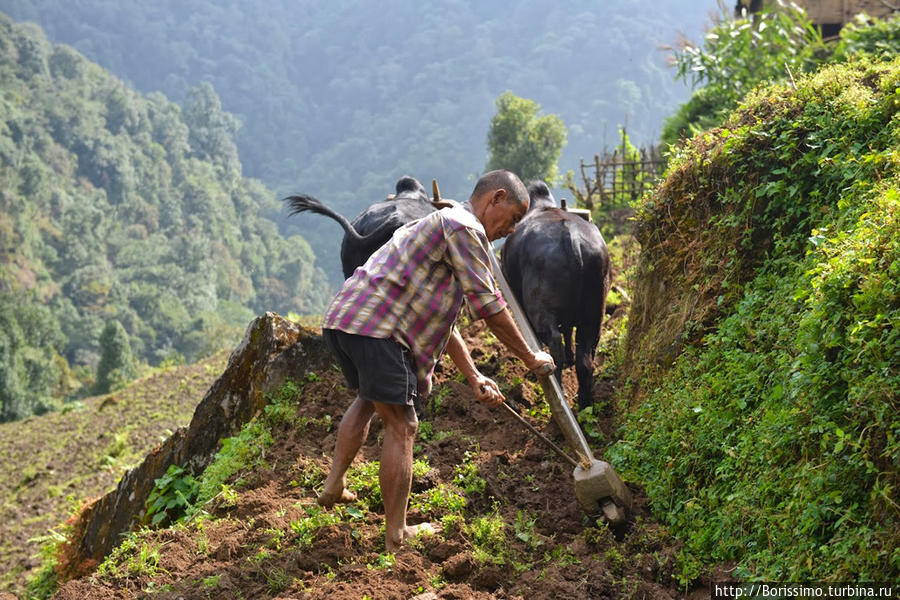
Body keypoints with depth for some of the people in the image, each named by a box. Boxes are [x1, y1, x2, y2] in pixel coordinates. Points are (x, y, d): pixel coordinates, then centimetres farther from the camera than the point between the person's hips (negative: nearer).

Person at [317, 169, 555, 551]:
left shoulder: (444, 225, 27)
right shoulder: (465, 227, -5)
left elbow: (444, 323, 28)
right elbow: (489, 307, -8)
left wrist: (474, 378, 25)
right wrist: (530, 358, 3)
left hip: (342, 318, 10)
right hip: (375, 328, -10)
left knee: (367, 399, 33)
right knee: (401, 426, -2)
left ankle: (334, 485, 34)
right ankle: (396, 535, 4)